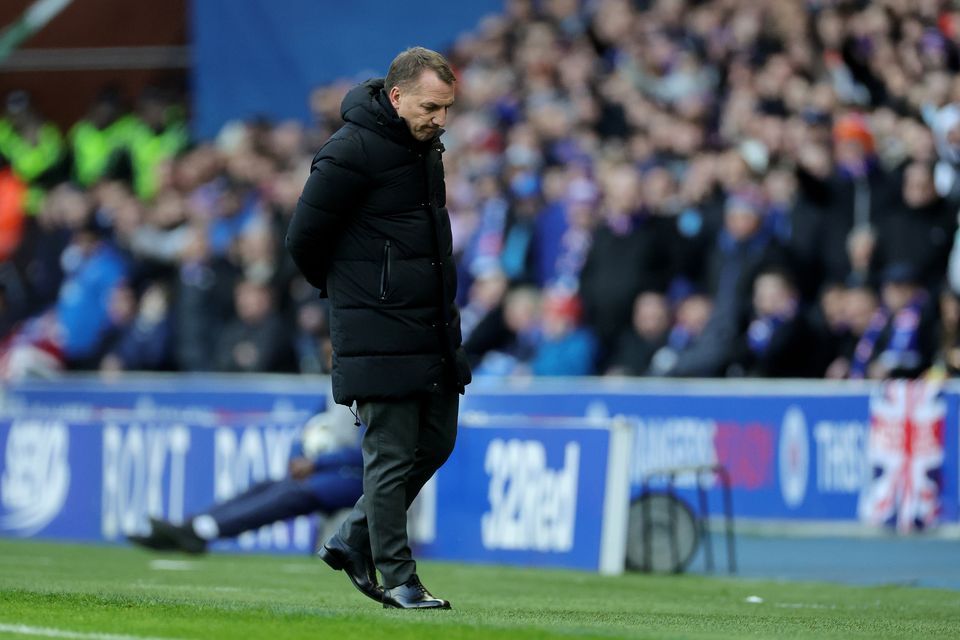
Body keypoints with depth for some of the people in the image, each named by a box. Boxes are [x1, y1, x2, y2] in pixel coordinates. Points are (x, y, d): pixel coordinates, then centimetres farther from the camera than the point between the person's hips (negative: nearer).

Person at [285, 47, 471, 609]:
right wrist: (345, 290, 7)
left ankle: (355, 542, 23)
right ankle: (397, 578, 3)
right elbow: (304, 237, -9)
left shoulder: (425, 146, 11)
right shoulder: (352, 152, -16)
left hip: (434, 328, 9)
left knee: (437, 441, 11)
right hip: (380, 336, -8)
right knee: (392, 454, -5)